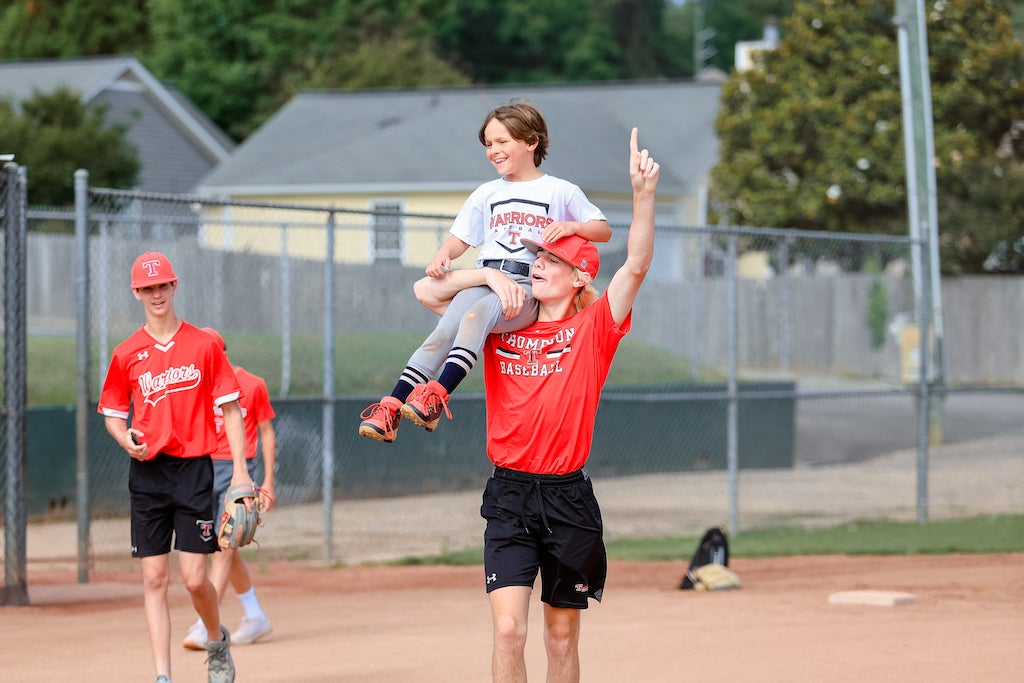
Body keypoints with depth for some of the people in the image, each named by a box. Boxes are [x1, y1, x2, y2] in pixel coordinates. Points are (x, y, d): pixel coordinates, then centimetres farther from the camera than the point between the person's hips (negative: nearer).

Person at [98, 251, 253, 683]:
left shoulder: (203, 346, 2)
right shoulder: (126, 354, 6)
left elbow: (230, 408, 3)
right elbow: (112, 414, 14)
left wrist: (240, 469, -5)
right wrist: (126, 439, -9)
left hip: (194, 469, -2)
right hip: (147, 473, 2)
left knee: (194, 579, -6)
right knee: (154, 578, 0)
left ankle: (218, 641, 24)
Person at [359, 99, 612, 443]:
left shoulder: (560, 192, 11)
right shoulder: (486, 194, 25)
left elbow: (604, 231, 9)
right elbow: (461, 238, 23)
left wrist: (571, 226, -11)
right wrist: (443, 256, 1)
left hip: (529, 288, -4)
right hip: (483, 281, 4)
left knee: (475, 315, -36)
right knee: (445, 332, -25)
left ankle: (438, 394, -49)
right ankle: (392, 406, -36)